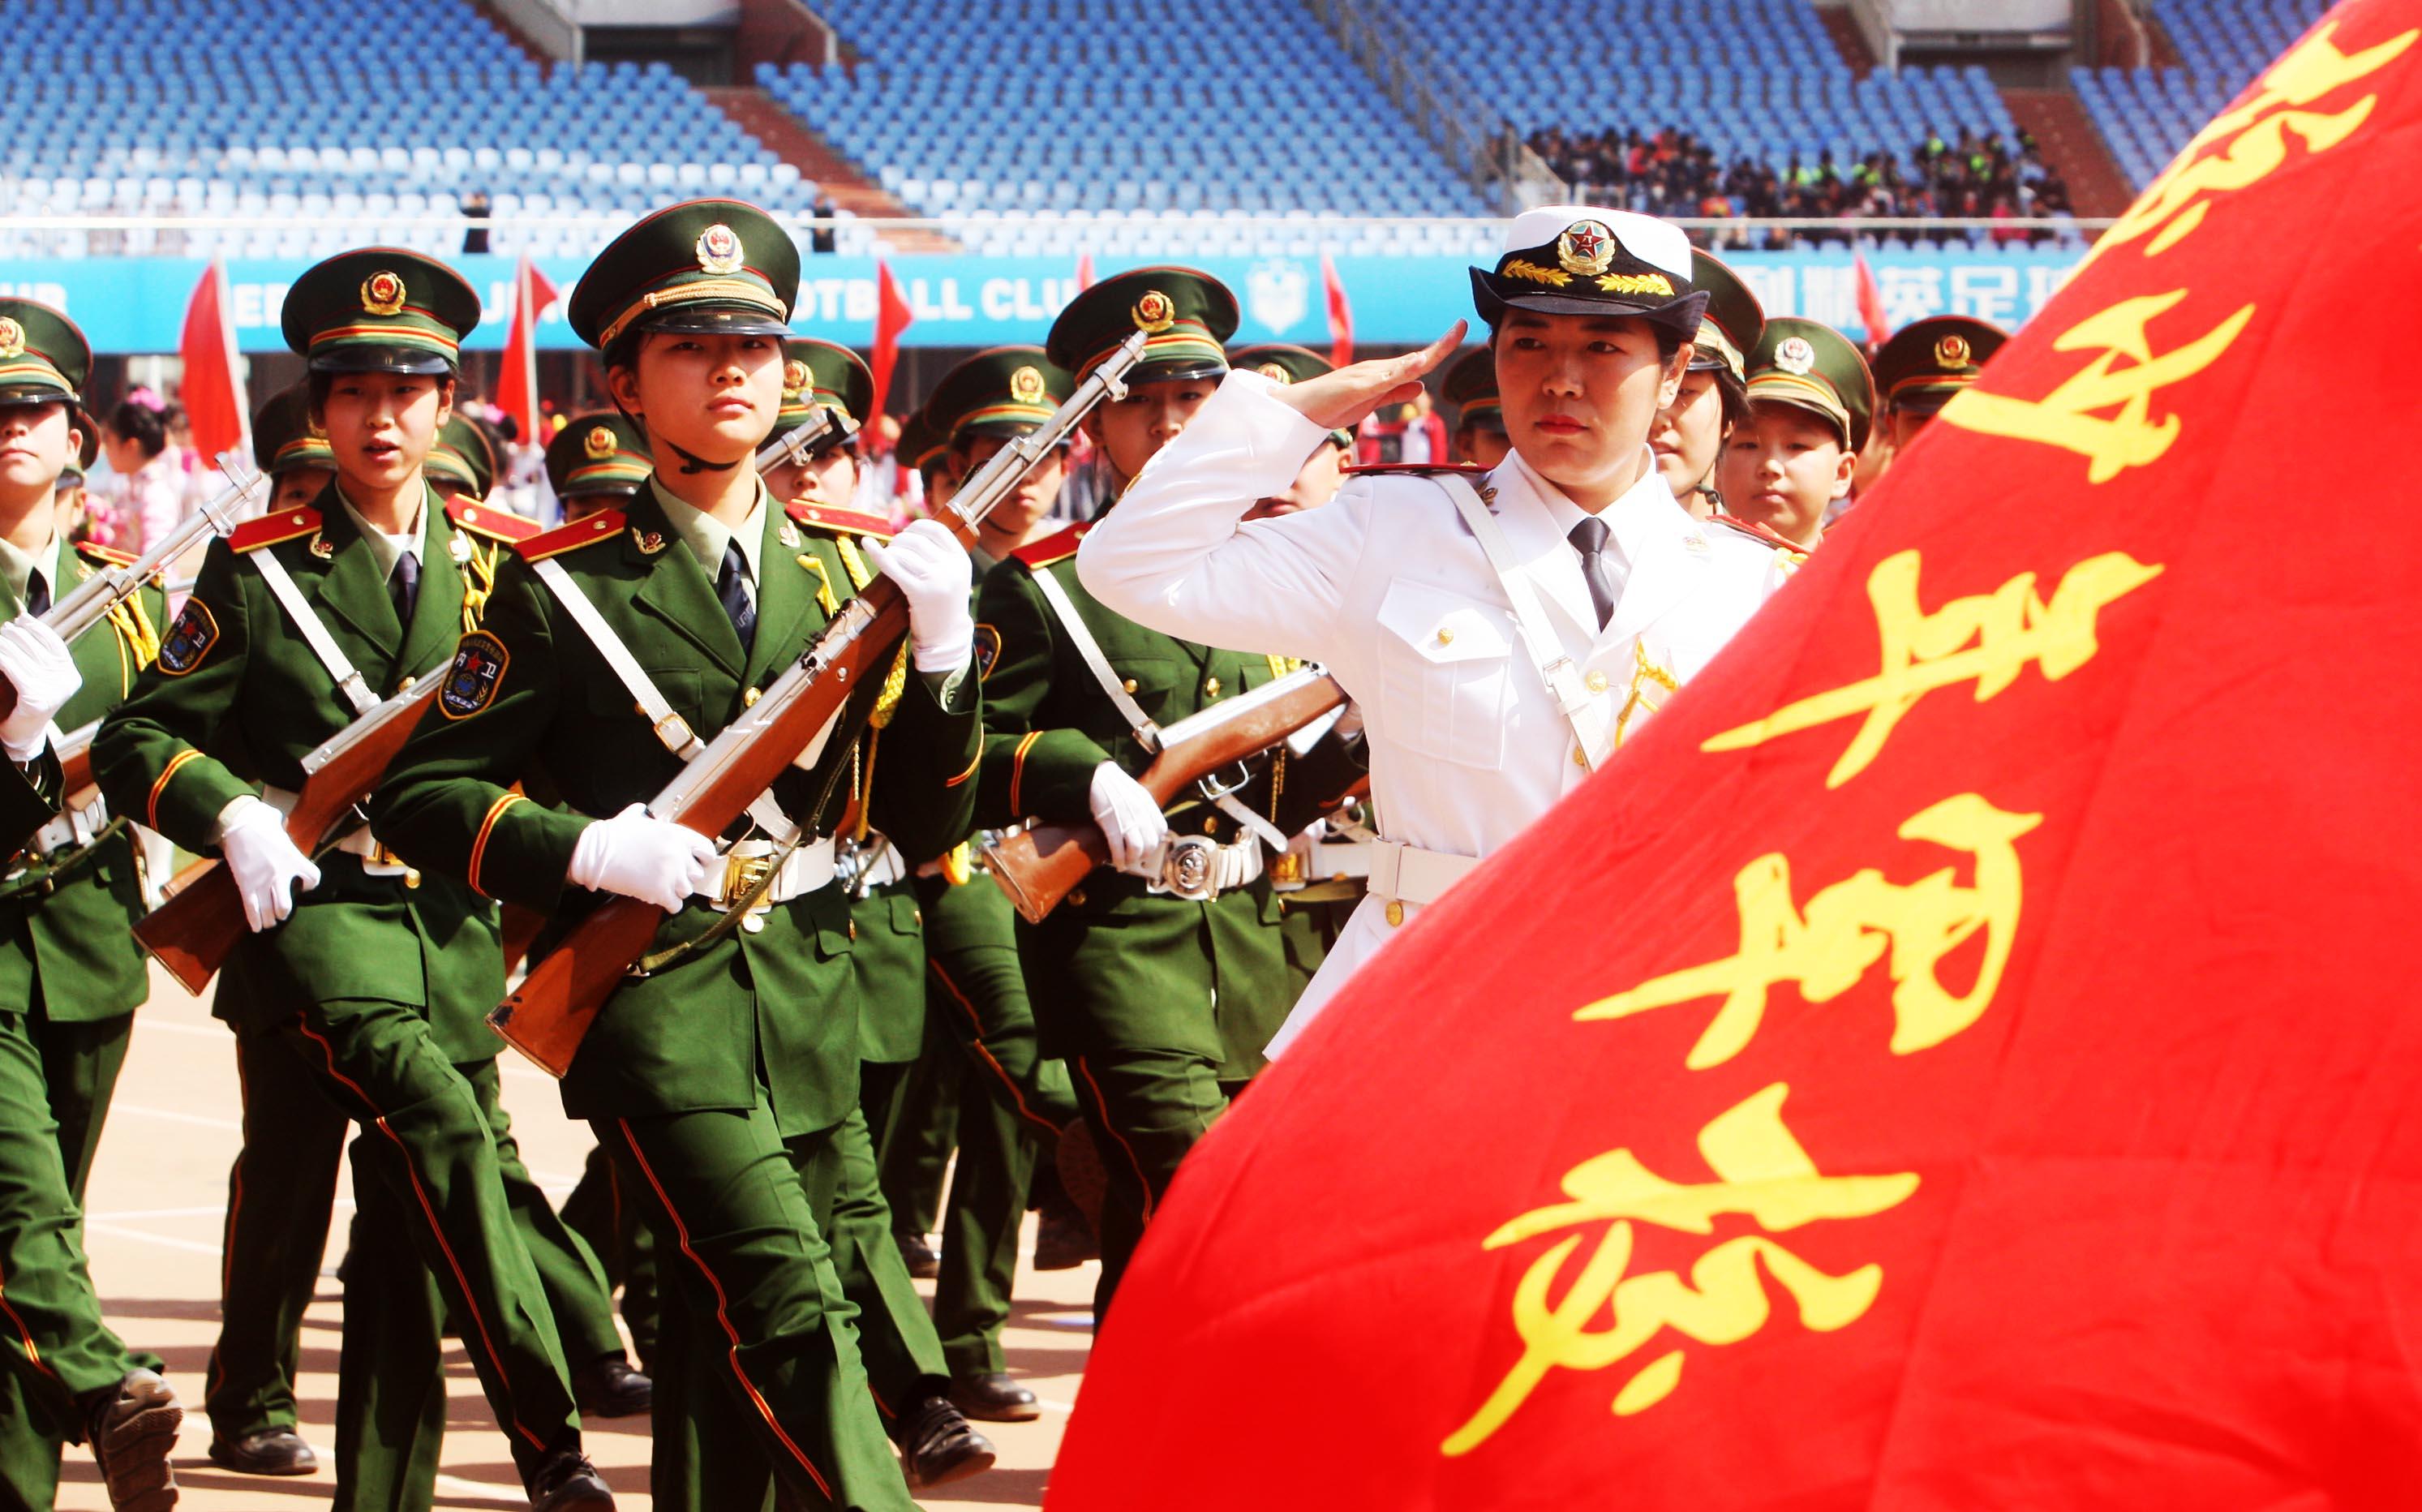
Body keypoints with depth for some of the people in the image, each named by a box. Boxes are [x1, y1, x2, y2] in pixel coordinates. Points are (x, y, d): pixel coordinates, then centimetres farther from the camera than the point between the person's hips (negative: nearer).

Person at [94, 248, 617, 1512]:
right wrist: (231, 814, -16)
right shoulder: (258, 568, 2)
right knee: (439, 1121, -30)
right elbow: (137, 740, 3)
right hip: (317, 911, -4)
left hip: (456, 926, 4)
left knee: (410, 1237, 6)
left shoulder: (501, 565, 11)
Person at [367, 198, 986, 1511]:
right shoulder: (562, 584, -1)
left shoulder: (845, 572, 11)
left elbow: (927, 823, 8)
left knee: (724, 1331, 10)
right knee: (791, 1304, -20)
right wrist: (588, 851, -17)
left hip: (807, 997, 5)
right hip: (652, 996, -5)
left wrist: (939, 648, -7)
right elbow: (422, 794, -1)